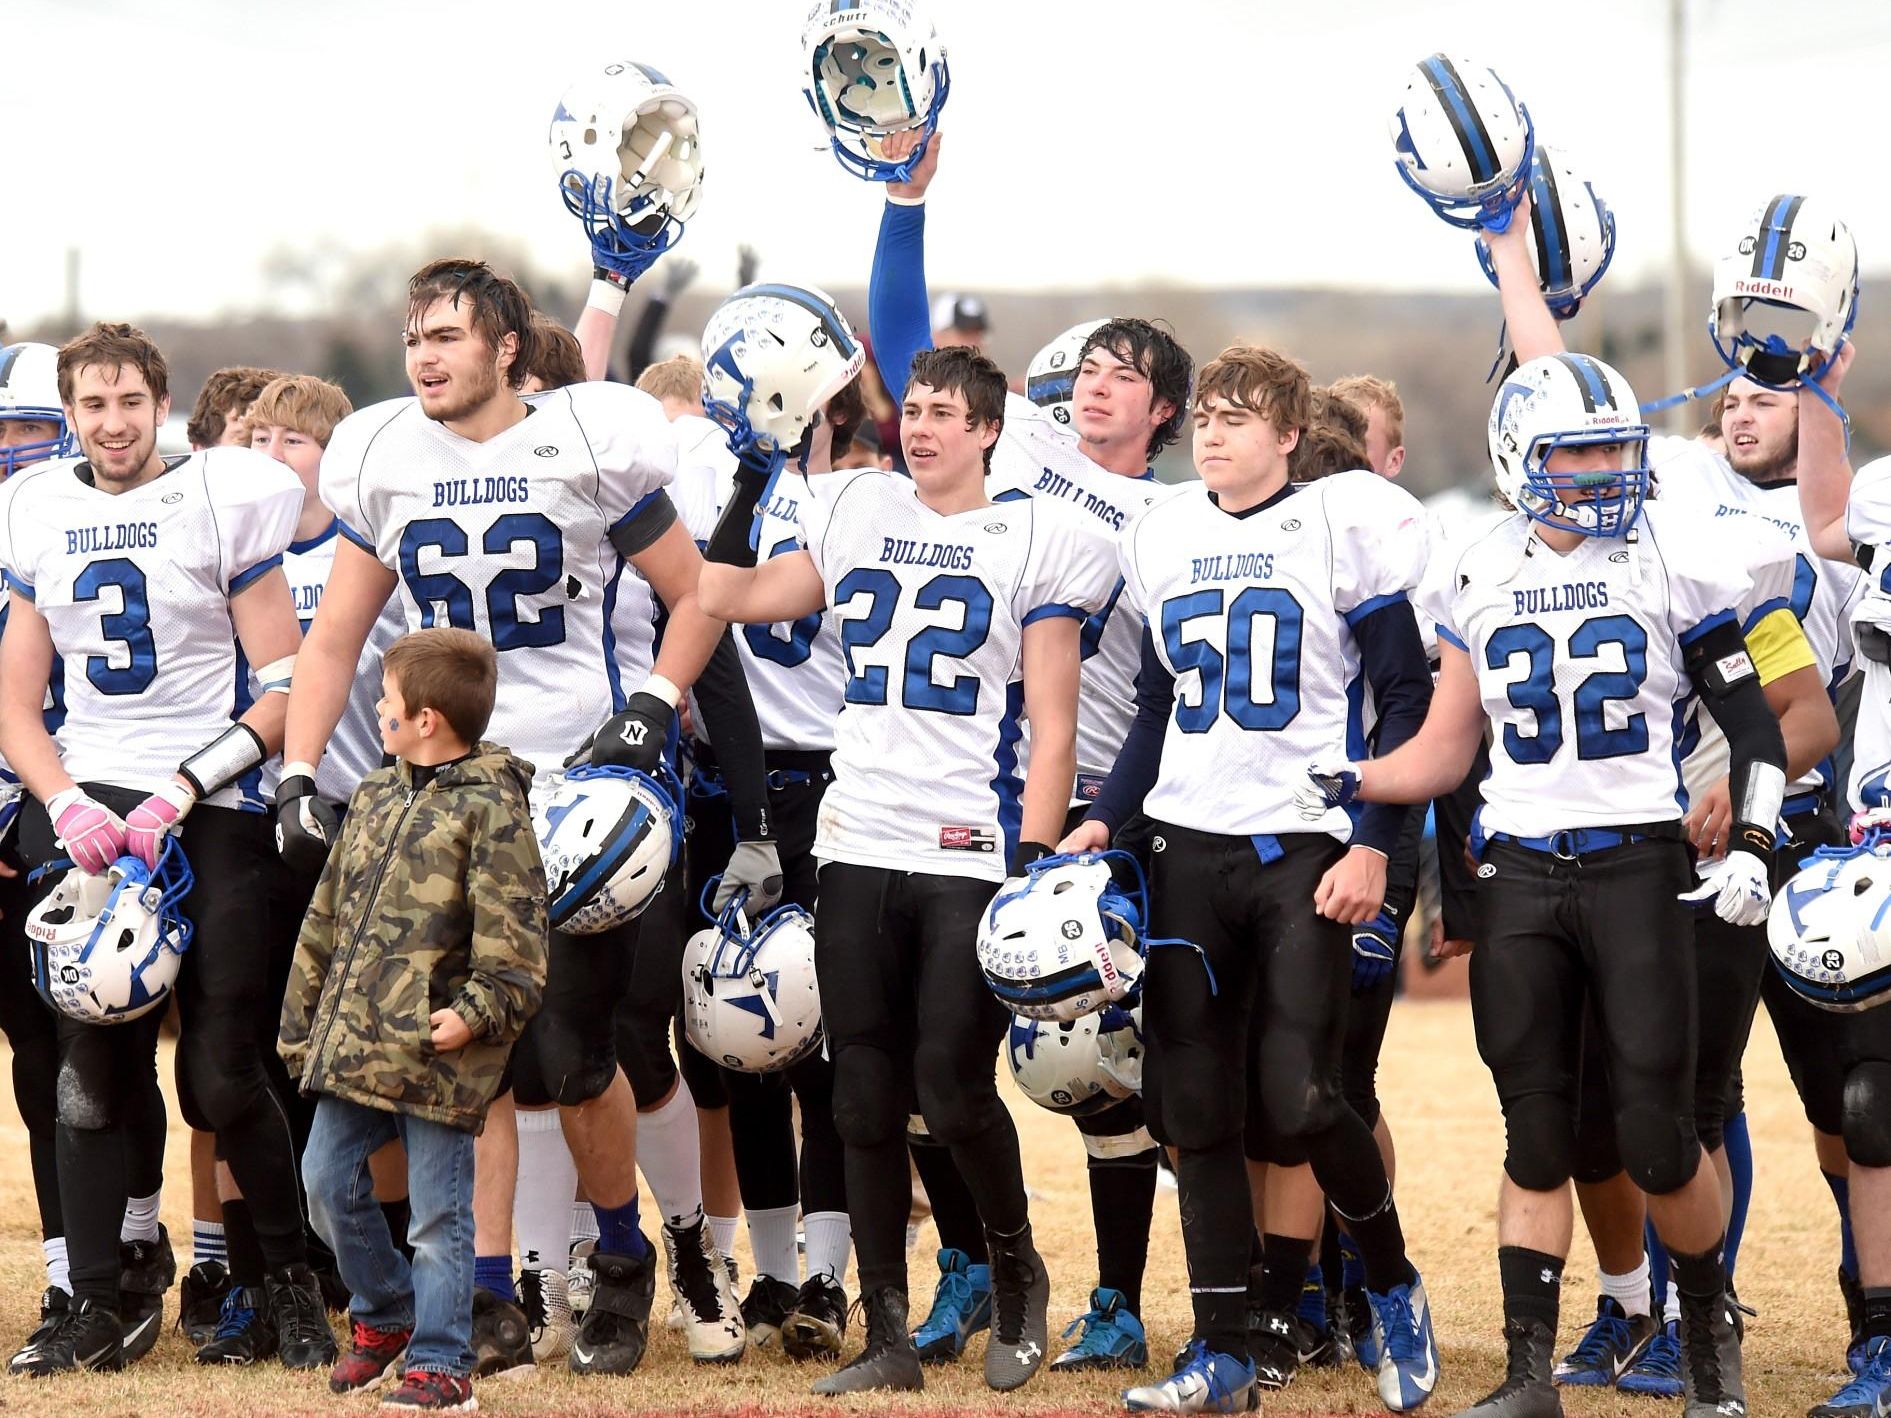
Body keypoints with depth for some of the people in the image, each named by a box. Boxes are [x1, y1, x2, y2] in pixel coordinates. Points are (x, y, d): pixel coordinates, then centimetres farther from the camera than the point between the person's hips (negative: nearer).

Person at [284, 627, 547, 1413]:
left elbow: (514, 933, -13)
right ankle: (384, 1313, 29)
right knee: (328, 1180, 9)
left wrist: (478, 1012, -21)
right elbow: (327, 916, 19)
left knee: (438, 1209, -2)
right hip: (352, 1042, 7)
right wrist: (302, 1023, 18)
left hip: (434, 1049, -7)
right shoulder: (375, 797, 14)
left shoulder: (492, 808, -9)